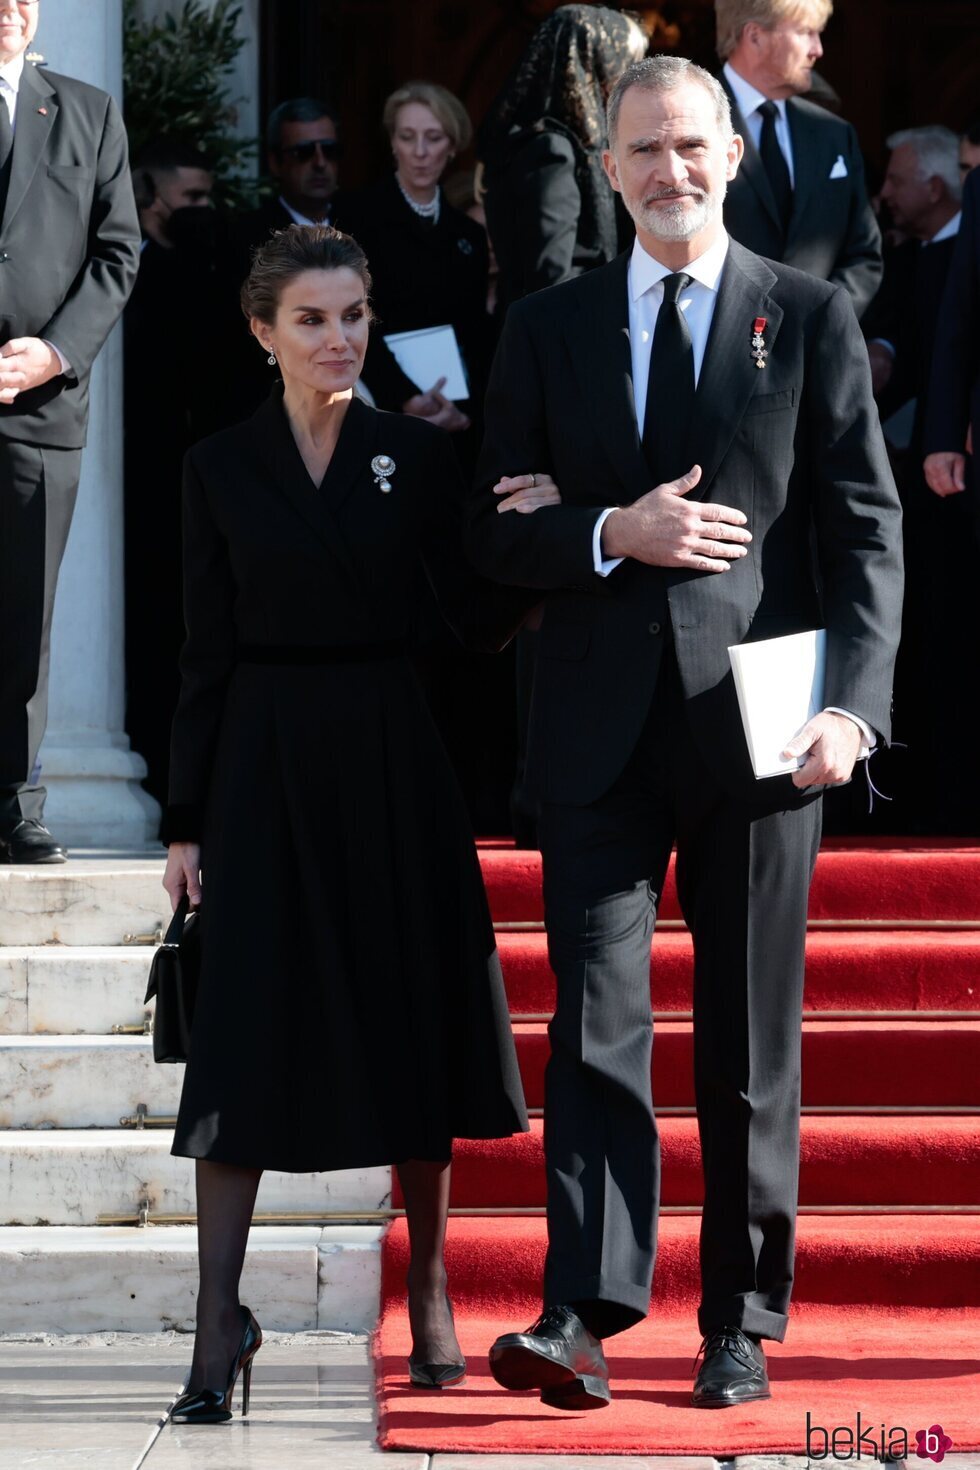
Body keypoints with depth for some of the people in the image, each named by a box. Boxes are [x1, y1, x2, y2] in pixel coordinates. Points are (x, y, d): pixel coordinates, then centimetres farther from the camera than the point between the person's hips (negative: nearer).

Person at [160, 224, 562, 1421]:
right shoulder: (221, 468, 3)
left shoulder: (418, 456, 3)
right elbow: (206, 654, 3)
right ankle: (219, 1320, -2)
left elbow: (482, 621, 1)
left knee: (414, 1021, 7)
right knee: (246, 1038, -5)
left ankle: (429, 1297, 21)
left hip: (393, 760, 1)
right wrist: (186, 820, 1)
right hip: (266, 768, -1)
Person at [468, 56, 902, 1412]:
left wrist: (853, 702, -11)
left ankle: (742, 1326, 15)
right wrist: (613, 534, -10)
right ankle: (583, 1321, -10)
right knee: (597, 1023, -7)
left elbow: (867, 529, 1)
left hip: (755, 725, -1)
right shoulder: (548, 330, 10)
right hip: (602, 729, 1)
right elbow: (495, 531, 10)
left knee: (751, 1044, 6)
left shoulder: (811, 319, 5)